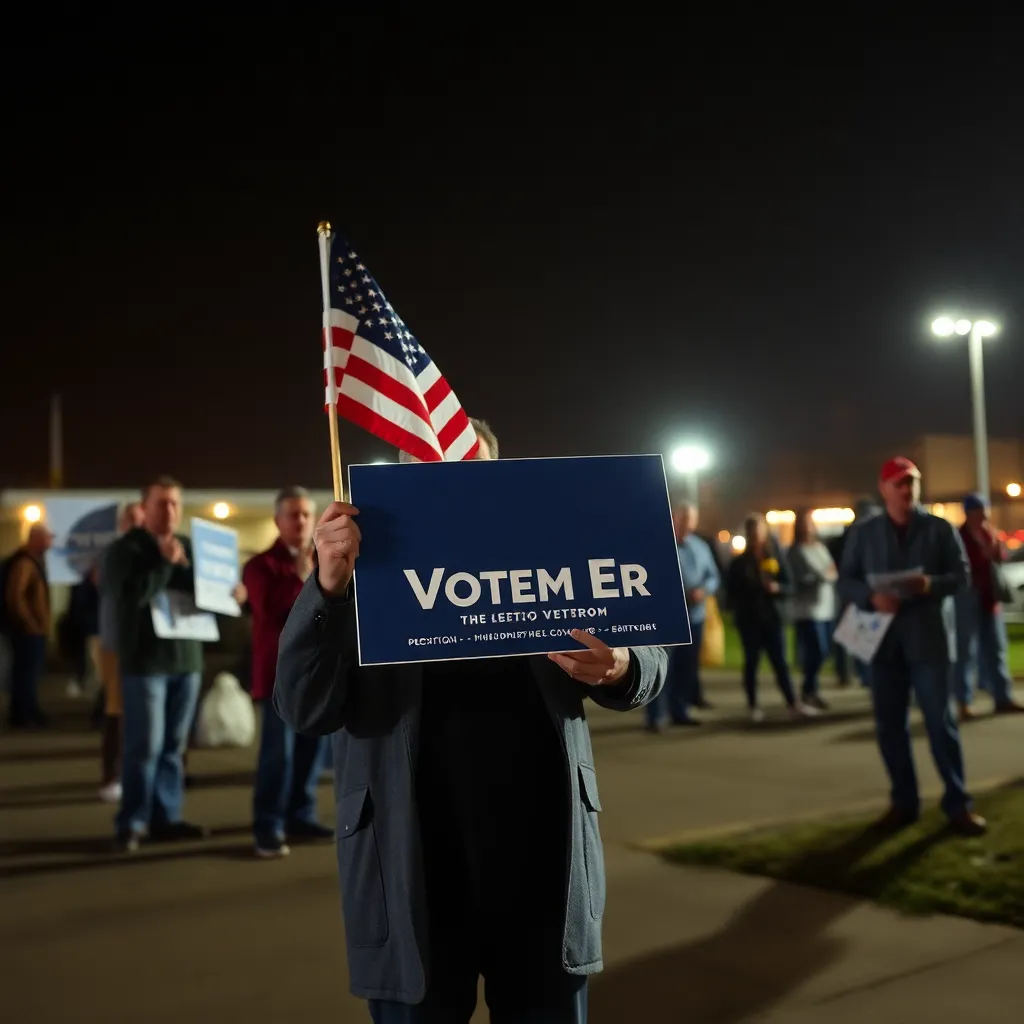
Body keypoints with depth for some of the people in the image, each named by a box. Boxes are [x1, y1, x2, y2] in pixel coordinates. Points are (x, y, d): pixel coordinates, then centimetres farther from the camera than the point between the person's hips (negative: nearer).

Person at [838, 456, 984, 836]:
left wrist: (932, 584, -19)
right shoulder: (863, 532, 6)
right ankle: (904, 800, 19)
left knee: (941, 721, -2)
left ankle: (957, 802, 10)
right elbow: (845, 581, 4)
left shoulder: (939, 528, 2)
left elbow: (962, 574, 1)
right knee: (889, 725, 6)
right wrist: (872, 597, -16)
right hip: (884, 640, 2)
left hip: (930, 638, -2)